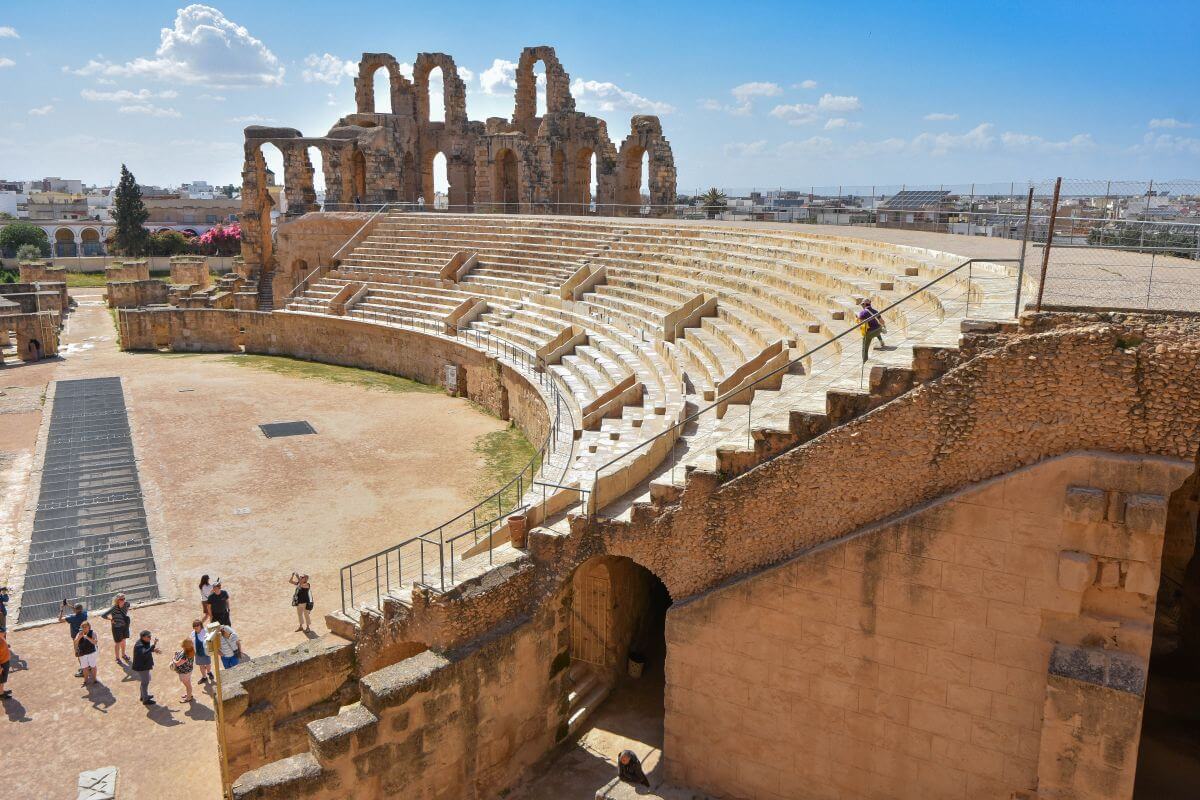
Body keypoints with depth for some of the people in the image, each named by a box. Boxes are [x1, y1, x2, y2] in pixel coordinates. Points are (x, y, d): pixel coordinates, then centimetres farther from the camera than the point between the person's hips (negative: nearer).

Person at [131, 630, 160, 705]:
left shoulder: (145, 642, -2)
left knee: (144, 681, 25)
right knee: (145, 682, 3)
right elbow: (145, 653, -47)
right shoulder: (139, 645, -31)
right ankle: (145, 700, 17)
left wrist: (154, 650, -1)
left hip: (144, 665, 10)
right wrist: (153, 645, -52)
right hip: (142, 667, -10)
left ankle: (143, 696, 43)